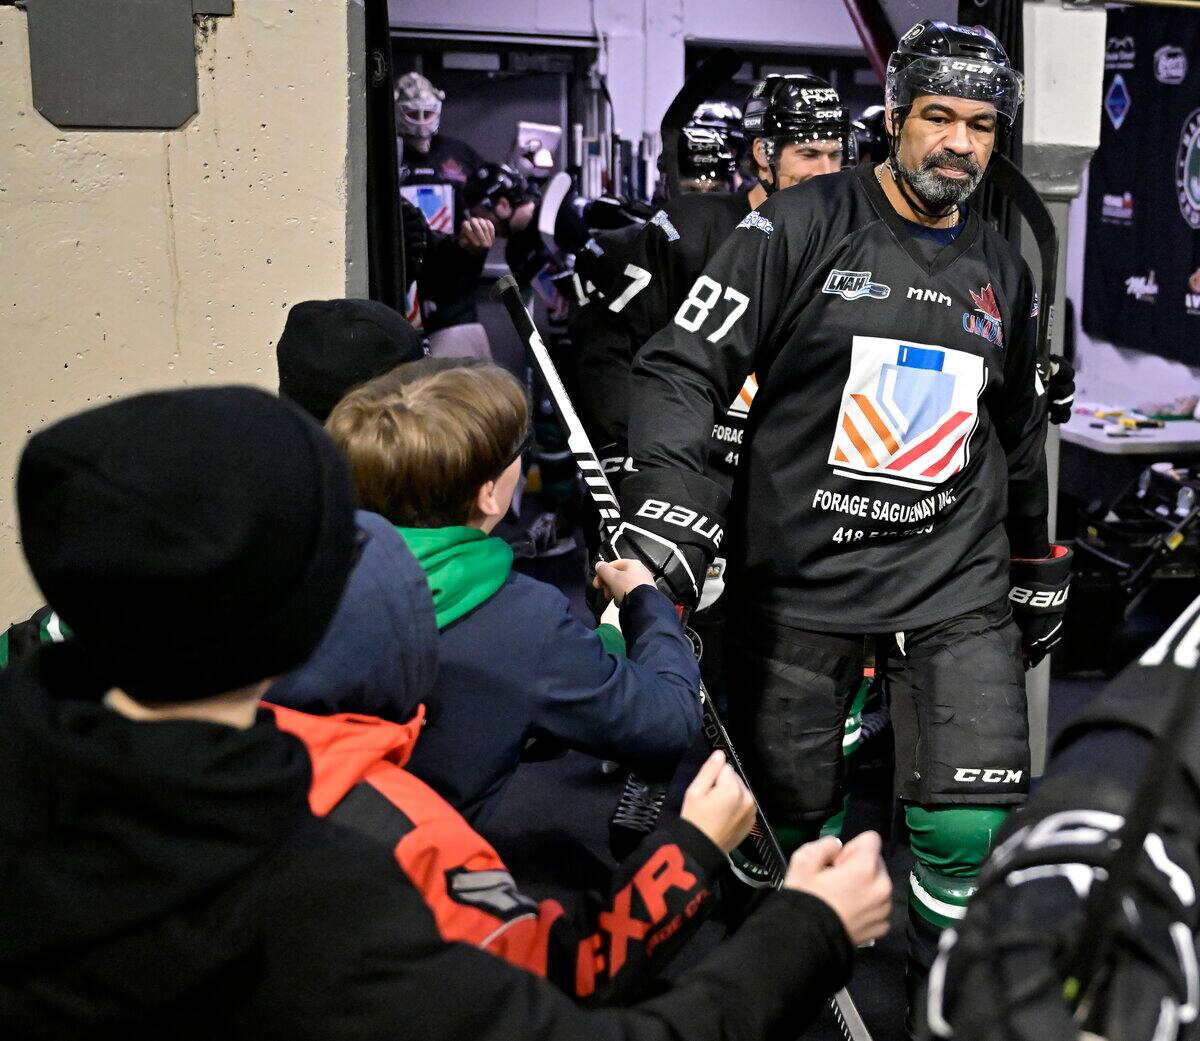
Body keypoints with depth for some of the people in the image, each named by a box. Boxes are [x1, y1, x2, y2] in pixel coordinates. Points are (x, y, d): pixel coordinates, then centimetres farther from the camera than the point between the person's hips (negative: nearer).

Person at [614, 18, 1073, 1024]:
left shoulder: (1002, 271, 13)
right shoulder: (802, 226, -4)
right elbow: (682, 365, -9)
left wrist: (1039, 566, 29)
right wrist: (667, 499, -22)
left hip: (954, 581, 3)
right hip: (799, 578, -3)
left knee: (966, 830, -8)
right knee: (791, 830, 7)